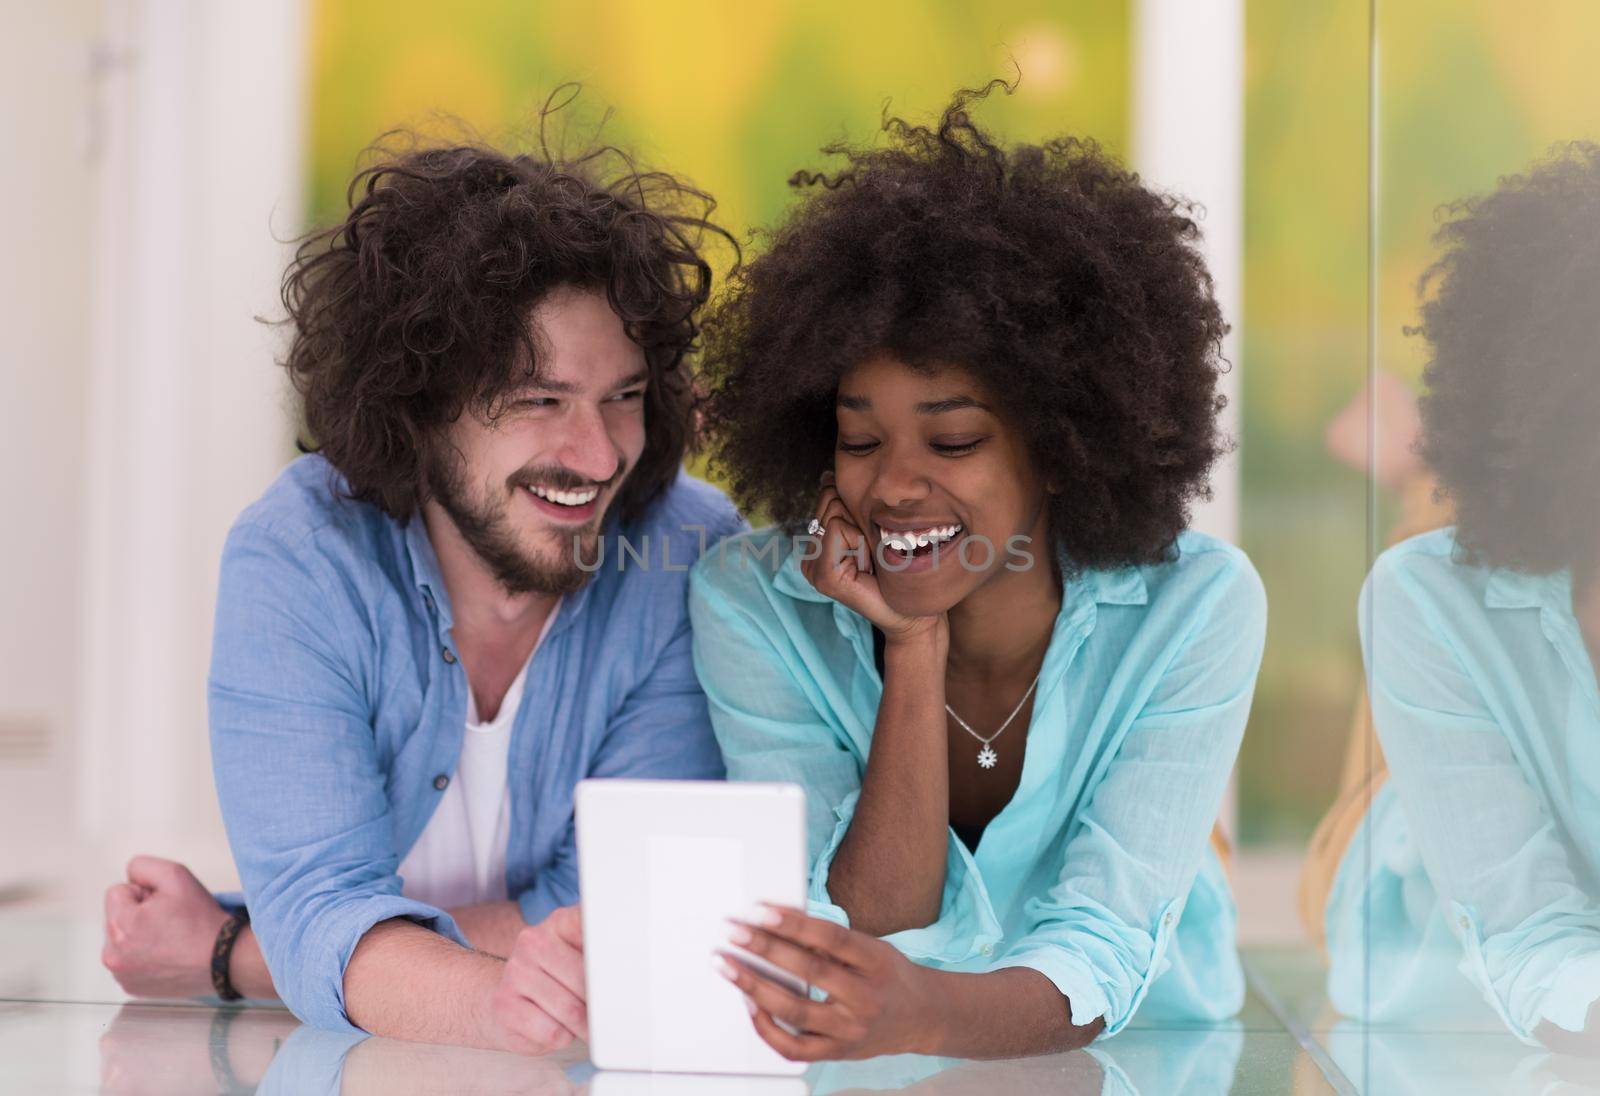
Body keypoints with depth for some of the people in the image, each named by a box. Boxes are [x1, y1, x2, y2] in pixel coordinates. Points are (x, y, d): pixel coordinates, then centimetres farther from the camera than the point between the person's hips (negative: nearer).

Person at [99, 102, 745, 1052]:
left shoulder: (695, 558, -11)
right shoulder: (297, 557, -11)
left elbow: (618, 902, -14)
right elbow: (323, 902, -19)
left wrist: (230, 955, -16)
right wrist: (487, 1000, -41)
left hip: (614, 1072, 1)